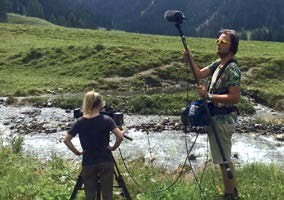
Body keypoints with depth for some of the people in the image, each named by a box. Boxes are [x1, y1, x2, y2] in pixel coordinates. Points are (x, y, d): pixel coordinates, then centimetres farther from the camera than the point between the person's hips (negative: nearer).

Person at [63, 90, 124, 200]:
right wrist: (113, 147, -3)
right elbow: (120, 136, -19)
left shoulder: (79, 122, -3)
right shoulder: (107, 120, -10)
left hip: (88, 163, 2)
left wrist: (77, 152, 4)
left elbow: (66, 140, -4)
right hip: (106, 162, -2)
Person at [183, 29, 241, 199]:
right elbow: (200, 74, 14)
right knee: (224, 159, 20)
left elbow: (235, 98, -24)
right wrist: (189, 59, 0)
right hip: (216, 118, 10)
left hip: (223, 121, -10)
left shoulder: (232, 69, -19)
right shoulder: (218, 64, 9)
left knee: (224, 160, 0)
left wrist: (209, 96, -26)